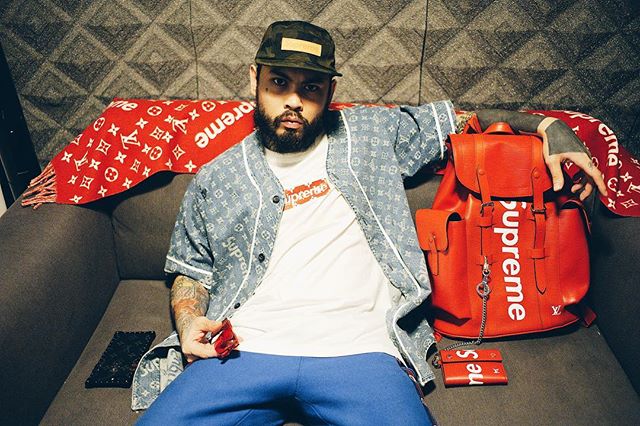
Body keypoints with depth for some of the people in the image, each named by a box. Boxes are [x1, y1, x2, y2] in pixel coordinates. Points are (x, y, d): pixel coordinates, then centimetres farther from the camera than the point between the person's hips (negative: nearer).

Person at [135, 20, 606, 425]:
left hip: (359, 350, -1)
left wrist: (548, 125, 11)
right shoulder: (214, 181, 15)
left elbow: (461, 118, 23)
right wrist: (190, 323, 1)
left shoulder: (372, 134, 14)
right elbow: (191, 273, 21)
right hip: (245, 350, 2)